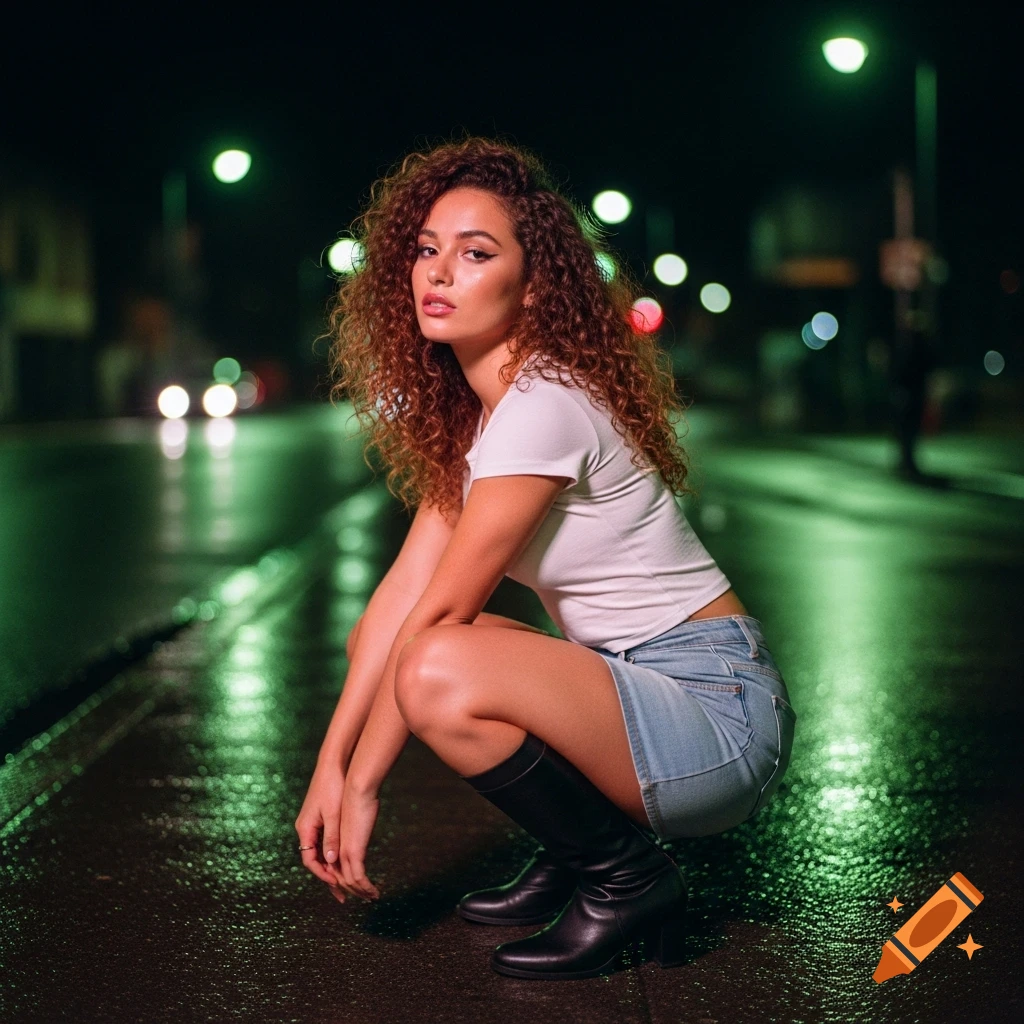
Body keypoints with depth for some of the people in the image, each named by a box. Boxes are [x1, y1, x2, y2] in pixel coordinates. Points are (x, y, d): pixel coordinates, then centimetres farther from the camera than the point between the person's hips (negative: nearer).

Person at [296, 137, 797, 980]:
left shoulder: (543, 406, -20)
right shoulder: (469, 409, 9)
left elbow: (442, 610, -19)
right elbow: (406, 588, 2)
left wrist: (362, 784, -12)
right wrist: (330, 765, -3)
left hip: (720, 717, -9)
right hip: (639, 686, 9)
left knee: (439, 672, -29)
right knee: (394, 650, 8)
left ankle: (627, 879, -7)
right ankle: (574, 857, 14)